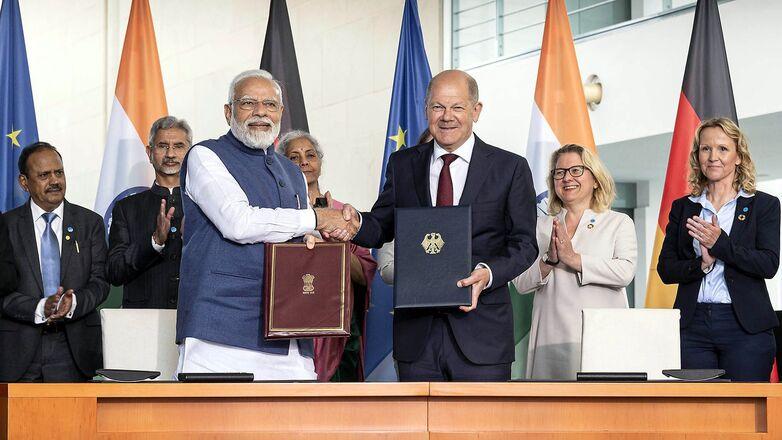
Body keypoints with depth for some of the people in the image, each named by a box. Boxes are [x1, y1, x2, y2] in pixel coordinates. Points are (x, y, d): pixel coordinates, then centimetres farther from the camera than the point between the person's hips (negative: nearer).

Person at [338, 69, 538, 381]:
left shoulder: (510, 168, 3)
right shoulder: (402, 165, 12)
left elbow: (524, 243, 1)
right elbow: (382, 227, 11)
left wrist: (488, 273, -18)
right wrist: (357, 224, -13)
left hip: (481, 331, -2)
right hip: (416, 330, 3)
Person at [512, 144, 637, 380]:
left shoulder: (618, 223, 9)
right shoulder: (541, 227, 15)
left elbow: (625, 272, -8)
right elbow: (520, 283, 6)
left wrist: (573, 258, -12)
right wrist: (548, 260, -11)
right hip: (552, 340, 2)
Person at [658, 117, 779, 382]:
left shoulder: (764, 205, 6)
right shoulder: (682, 207, 13)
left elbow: (769, 265, -6)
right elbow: (665, 270, 7)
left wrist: (720, 243, -16)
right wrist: (701, 265, -12)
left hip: (746, 327, -2)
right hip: (692, 325, 2)